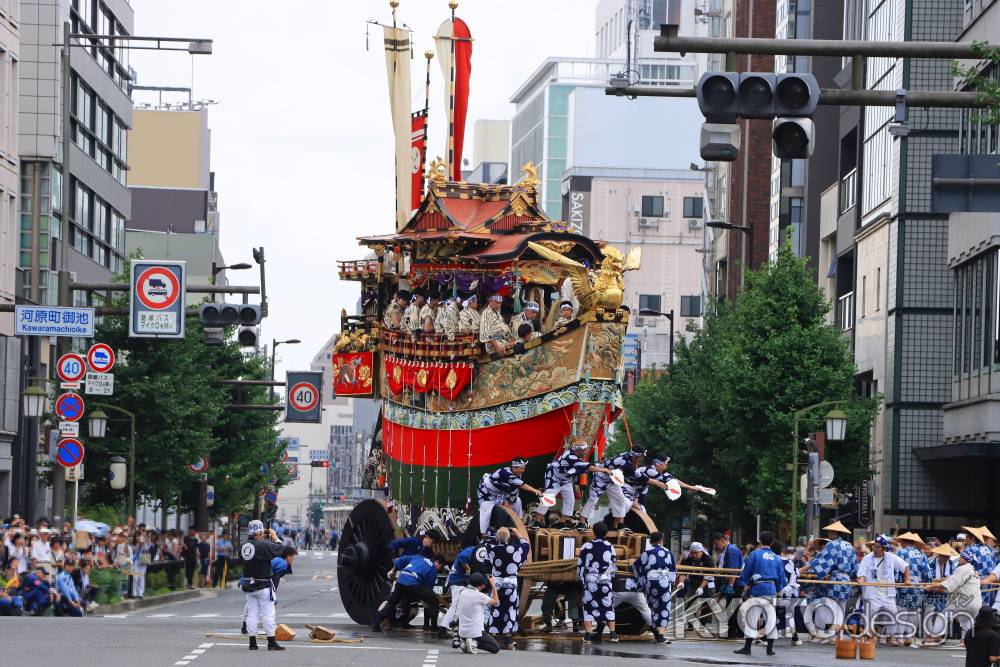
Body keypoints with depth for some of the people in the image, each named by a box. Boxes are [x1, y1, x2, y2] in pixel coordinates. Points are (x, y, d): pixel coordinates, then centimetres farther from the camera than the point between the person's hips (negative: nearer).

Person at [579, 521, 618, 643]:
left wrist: (582, 580, 5)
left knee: (589, 607, 2)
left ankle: (588, 634, -3)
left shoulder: (586, 547, -4)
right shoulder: (610, 547, 4)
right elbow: (614, 565, 11)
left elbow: (580, 566, -3)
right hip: (606, 581, 2)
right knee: (608, 607, 8)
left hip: (590, 581, -2)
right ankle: (613, 634, 6)